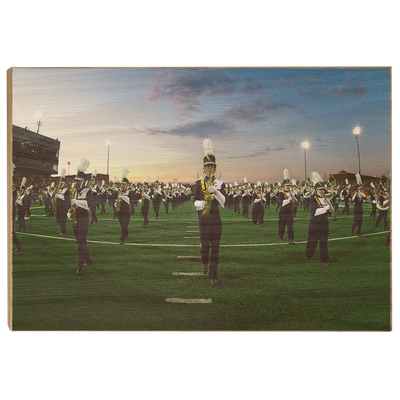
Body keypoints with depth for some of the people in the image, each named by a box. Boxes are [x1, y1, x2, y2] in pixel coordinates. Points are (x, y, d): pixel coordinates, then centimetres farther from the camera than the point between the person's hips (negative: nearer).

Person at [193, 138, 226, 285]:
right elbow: (195, 201, 9)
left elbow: (224, 202, -3)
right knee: (205, 246, -2)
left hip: (216, 219, 0)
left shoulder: (220, 183, 5)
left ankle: (213, 275, 3)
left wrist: (216, 192, -20)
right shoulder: (199, 183, 6)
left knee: (215, 247, -2)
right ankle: (205, 262, 32)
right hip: (204, 219, 0)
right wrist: (199, 203, -14)